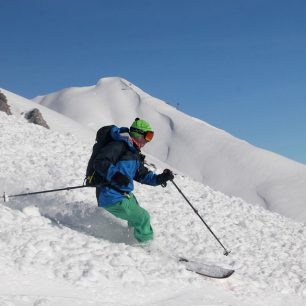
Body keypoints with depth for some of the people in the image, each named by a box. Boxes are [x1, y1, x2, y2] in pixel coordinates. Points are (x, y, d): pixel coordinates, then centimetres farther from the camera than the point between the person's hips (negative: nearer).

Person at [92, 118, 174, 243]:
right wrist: (115, 175, -38)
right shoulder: (119, 145, -14)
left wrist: (160, 178, 4)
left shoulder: (134, 154, 18)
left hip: (125, 195, 10)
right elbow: (100, 162, -24)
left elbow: (143, 175, 20)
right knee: (142, 218, -8)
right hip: (113, 197, -10)